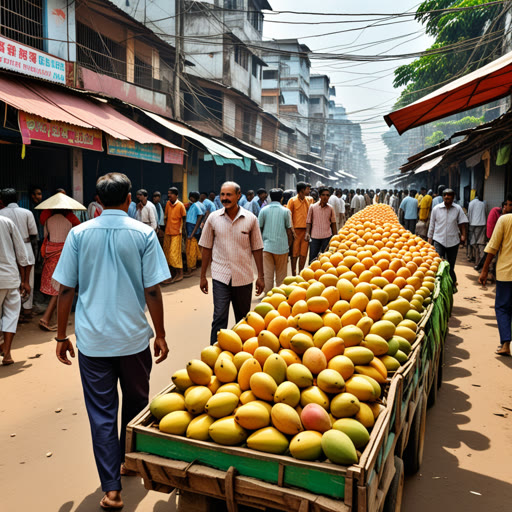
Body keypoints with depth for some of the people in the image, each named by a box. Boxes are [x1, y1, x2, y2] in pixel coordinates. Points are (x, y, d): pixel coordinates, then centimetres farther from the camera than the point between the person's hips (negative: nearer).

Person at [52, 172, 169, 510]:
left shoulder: (80, 233, -1)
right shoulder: (143, 233, -7)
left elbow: (66, 289, -1)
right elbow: (152, 292, -8)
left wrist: (62, 336, 10)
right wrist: (160, 336, 2)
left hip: (92, 341, 1)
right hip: (134, 338, 0)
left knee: (102, 413, 9)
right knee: (135, 405, 20)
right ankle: (128, 461, 38)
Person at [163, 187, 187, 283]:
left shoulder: (180, 205, -11)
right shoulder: (168, 204, 4)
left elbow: (184, 218, -2)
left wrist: (182, 229, -3)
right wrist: (165, 227, 10)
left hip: (176, 233, -6)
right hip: (167, 232, 6)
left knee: (175, 253, -6)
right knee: (167, 253, 10)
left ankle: (180, 274, 3)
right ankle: (172, 272, 23)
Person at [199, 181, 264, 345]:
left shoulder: (250, 219, -3)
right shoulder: (213, 218, -2)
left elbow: (257, 248, 3)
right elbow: (207, 248, 4)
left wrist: (261, 276, 1)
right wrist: (203, 276, 4)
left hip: (244, 277, 1)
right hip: (220, 277, -1)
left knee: (243, 319, 15)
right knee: (219, 319, -5)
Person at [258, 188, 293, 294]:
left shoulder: (264, 210, 1)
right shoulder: (286, 211, -2)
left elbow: (259, 228, 5)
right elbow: (289, 231, 0)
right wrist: (289, 245, 12)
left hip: (266, 246, 1)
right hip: (281, 246, -1)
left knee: (267, 273, 5)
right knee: (281, 273, 11)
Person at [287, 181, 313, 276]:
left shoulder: (309, 200, 10)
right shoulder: (293, 200, -4)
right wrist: (292, 230, -13)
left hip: (306, 230, 5)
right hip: (297, 230, -4)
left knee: (303, 254, 7)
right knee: (295, 253, 0)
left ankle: (300, 274, 17)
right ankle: (294, 274, 9)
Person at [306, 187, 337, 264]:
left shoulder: (330, 208, 3)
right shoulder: (313, 207, -1)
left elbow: (333, 223, 8)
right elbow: (308, 222, 2)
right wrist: (307, 233, -12)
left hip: (327, 237, 1)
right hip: (314, 237, -1)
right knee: (312, 257, 4)